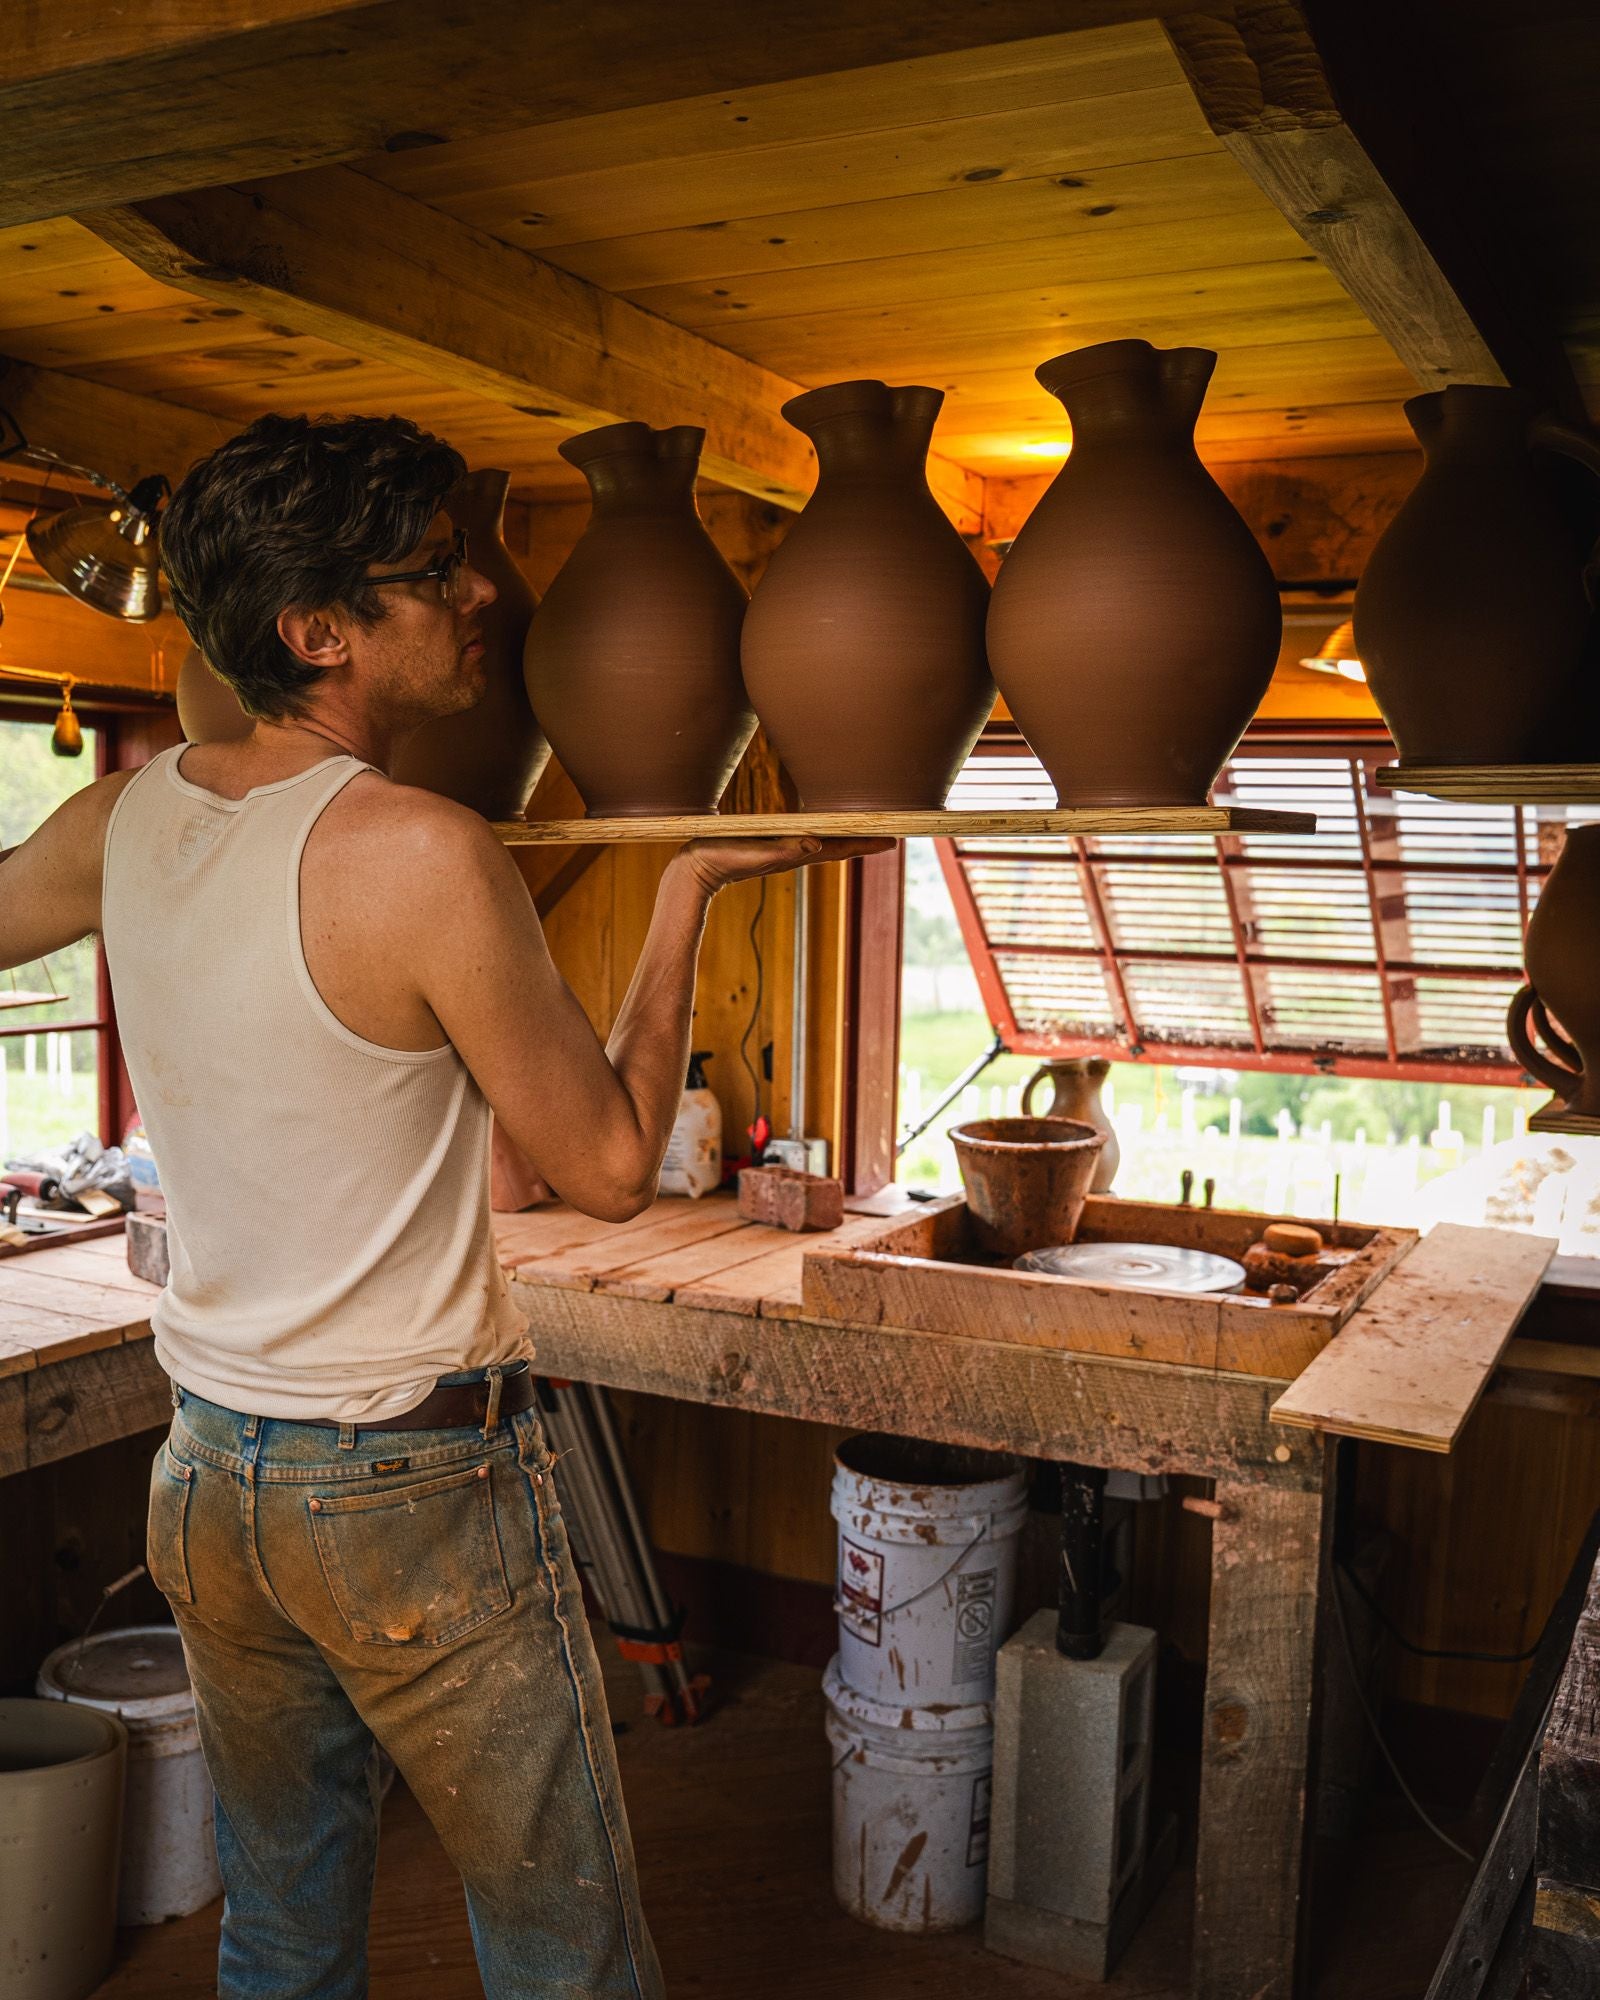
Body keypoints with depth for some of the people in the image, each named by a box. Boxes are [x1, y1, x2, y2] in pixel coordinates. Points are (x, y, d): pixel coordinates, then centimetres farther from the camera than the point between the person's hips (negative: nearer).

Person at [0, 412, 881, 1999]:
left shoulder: (127, 819, -1)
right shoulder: (423, 858, -21)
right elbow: (612, 1167, -13)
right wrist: (686, 892, -4)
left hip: (206, 1468, 7)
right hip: (413, 1484, -7)